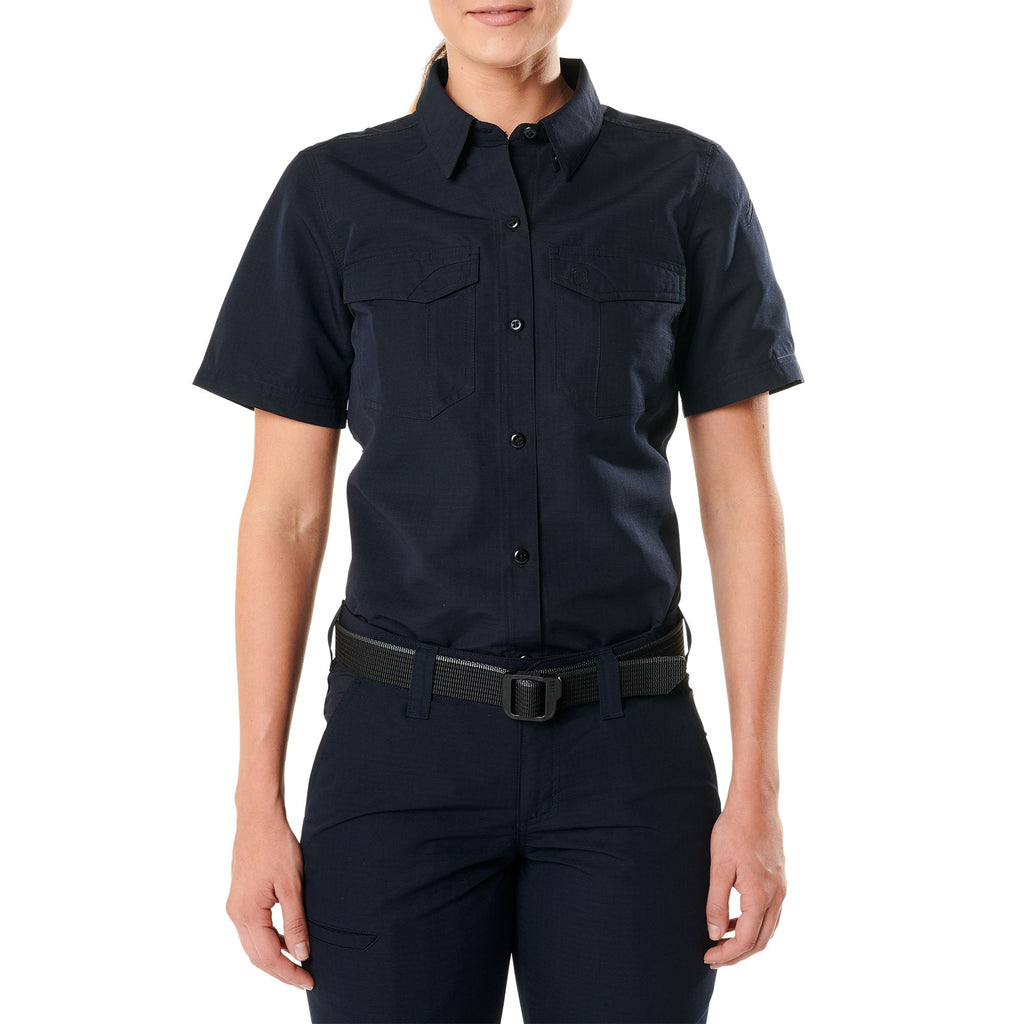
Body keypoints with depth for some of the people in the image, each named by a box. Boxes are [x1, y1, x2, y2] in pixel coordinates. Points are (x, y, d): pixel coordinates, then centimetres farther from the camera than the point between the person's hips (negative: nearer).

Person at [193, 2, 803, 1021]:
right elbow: (284, 510, 2)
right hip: (405, 750, 0)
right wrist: (255, 808, -2)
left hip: (626, 755, 1)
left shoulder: (689, 186, 2)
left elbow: (742, 494, 1)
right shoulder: (332, 195, 2)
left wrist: (756, 789, -4)